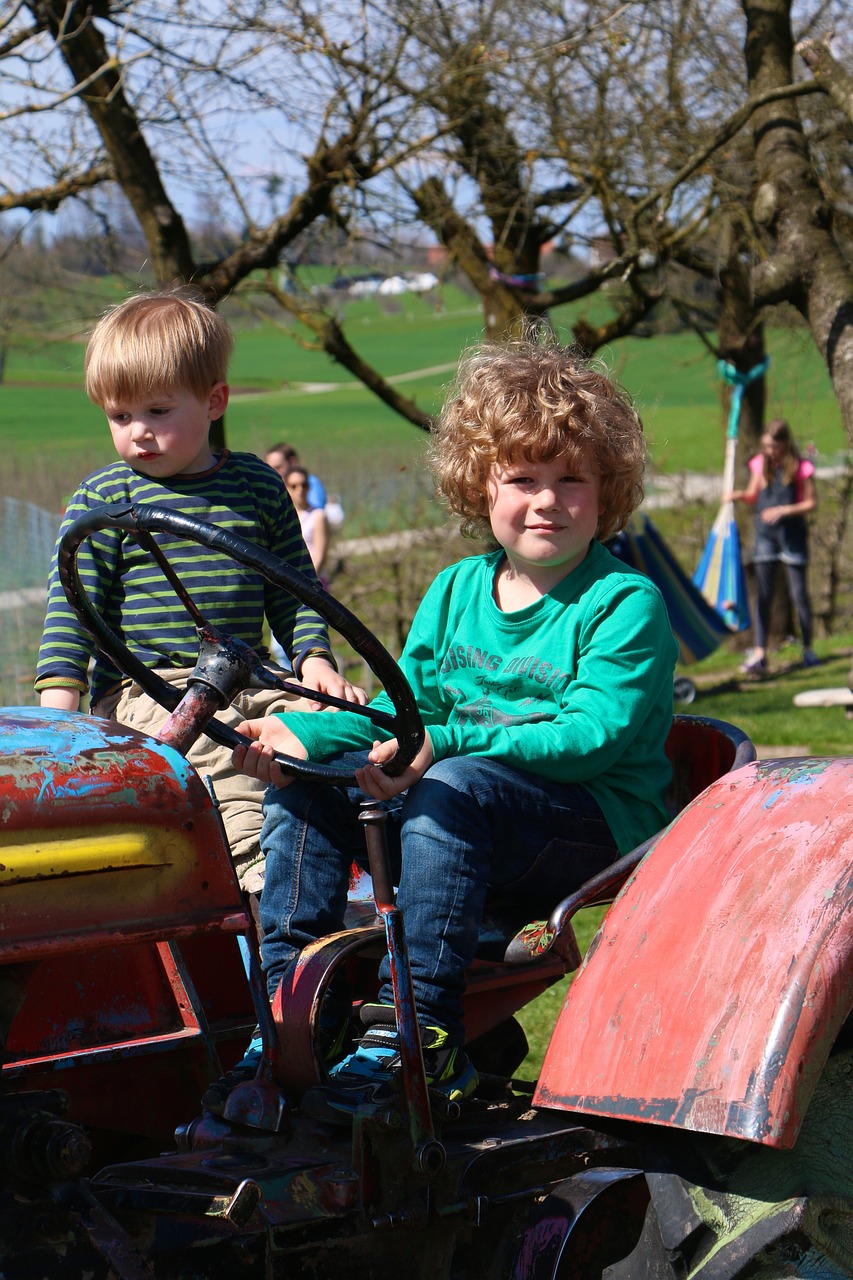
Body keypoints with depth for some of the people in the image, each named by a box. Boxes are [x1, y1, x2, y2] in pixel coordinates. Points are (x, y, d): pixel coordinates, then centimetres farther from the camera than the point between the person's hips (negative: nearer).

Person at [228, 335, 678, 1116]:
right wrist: (303, 734, -6)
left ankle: (419, 1029, -35)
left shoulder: (625, 604, -8)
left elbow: (594, 736, -20)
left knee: (453, 787, -35)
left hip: (597, 825, -7)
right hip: (468, 826, 7)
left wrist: (447, 741, -29)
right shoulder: (456, 591, 12)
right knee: (300, 784, -8)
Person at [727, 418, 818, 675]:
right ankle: (759, 654, -2)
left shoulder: (800, 467, -8)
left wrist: (784, 510, -18)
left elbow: (811, 502, -5)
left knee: (799, 593, 3)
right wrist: (740, 496, -8)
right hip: (765, 534, 3)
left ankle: (808, 649, 18)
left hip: (792, 533, -3)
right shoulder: (760, 464, 4)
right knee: (763, 595, -1)